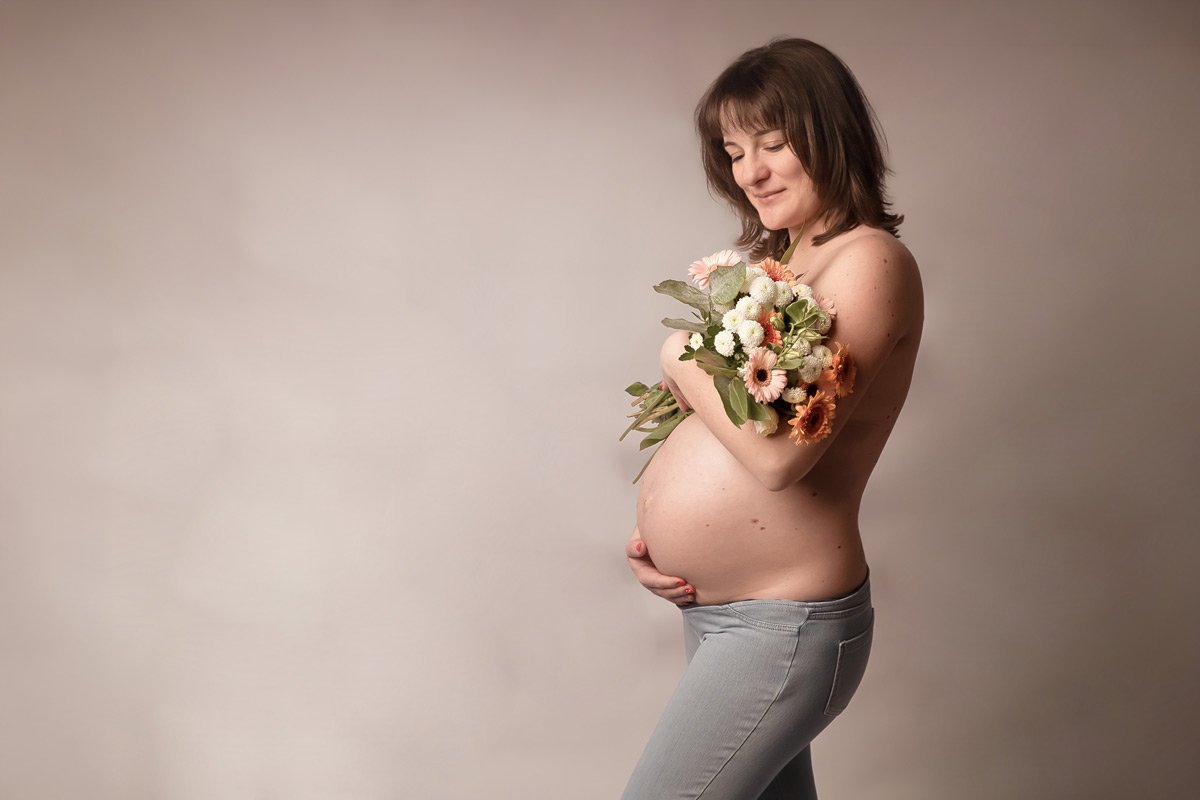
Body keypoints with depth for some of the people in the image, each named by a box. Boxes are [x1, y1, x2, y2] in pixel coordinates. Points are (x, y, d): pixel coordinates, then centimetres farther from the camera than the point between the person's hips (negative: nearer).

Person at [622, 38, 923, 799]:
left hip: (785, 629, -8)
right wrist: (648, 525, 1)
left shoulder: (869, 262, -14)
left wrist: (684, 363, -10)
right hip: (708, 609, 8)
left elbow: (778, 451, -26)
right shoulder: (774, 260, 12)